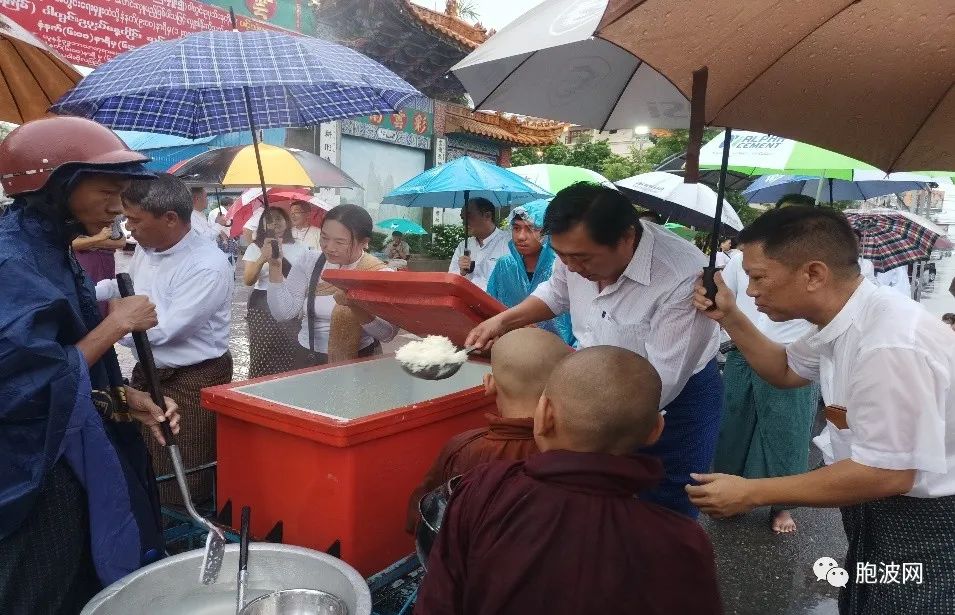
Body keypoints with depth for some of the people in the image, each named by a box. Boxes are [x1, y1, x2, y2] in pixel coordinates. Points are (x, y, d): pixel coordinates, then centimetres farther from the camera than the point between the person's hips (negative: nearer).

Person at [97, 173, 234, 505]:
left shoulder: (208, 267, -26)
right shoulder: (145, 249, 1)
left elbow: (162, 331, -26)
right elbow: (126, 284, 24)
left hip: (192, 383, -8)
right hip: (149, 372, 8)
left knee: (182, 488, 2)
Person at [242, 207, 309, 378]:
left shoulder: (300, 248, 10)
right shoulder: (255, 248, 8)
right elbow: (248, 280, -5)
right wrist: (262, 258, -17)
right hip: (262, 307, 0)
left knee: (289, 357, -6)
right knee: (262, 358, -5)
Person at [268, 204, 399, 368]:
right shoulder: (309, 260, -1)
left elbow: (388, 334, -20)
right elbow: (283, 313, -5)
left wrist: (355, 305, -33)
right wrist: (275, 267, -14)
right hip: (307, 359, 2)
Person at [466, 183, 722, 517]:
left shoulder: (684, 279, -33)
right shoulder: (578, 247, -15)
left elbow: (661, 385, -29)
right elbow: (556, 293, 9)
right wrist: (503, 320, -5)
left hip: (675, 399, -5)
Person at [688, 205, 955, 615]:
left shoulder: (888, 346, -33)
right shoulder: (843, 320, -3)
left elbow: (885, 474, -31)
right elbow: (785, 371, 15)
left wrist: (751, 493, -27)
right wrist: (730, 318, 0)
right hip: (882, 512, 9)